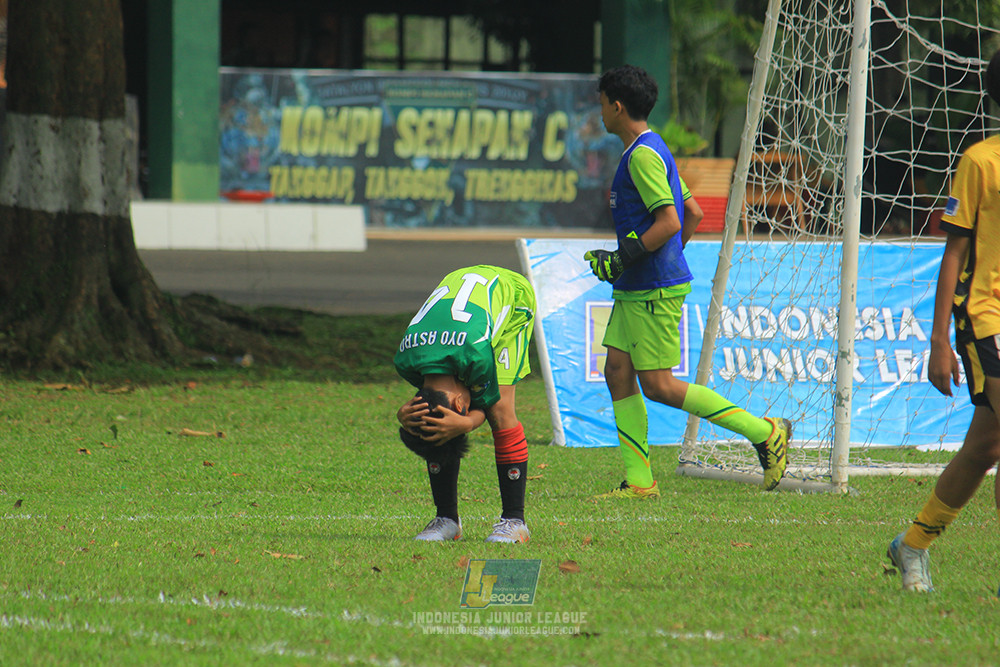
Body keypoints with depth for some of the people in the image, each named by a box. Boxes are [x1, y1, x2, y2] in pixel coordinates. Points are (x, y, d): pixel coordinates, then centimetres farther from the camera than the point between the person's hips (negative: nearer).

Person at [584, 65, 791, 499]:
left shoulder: (643, 156, -16)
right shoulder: (650, 150, 16)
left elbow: (669, 222, -23)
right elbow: (693, 212, 21)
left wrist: (622, 259, -18)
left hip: (655, 291, -10)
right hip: (635, 288, 10)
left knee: (658, 386, -8)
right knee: (618, 373, 5)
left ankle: (764, 433, -4)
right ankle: (639, 481, 4)